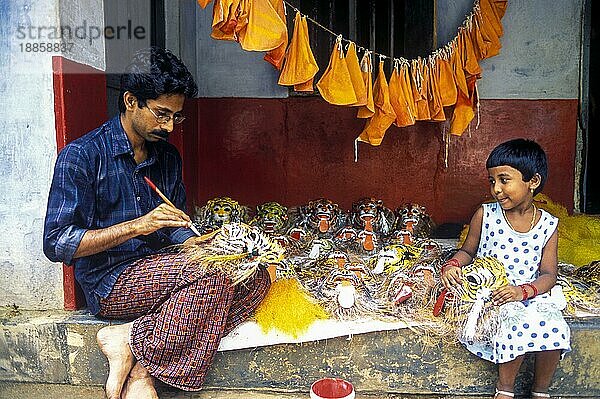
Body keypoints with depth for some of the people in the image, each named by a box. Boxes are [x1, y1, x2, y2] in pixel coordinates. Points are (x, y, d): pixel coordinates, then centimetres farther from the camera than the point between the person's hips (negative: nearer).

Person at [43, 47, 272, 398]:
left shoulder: (168, 156, 11)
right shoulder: (82, 155, -8)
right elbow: (56, 244, -13)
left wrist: (194, 244, -6)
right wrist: (137, 226, -22)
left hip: (159, 272, 7)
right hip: (110, 283, -7)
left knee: (256, 277, -16)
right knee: (211, 274, -31)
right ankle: (130, 345, -11)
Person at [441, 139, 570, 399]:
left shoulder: (547, 225, 0)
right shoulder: (485, 215, -2)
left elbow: (548, 275, -1)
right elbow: (468, 251, 9)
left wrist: (522, 291, -20)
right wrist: (452, 265, -12)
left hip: (532, 294, 2)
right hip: (489, 293, -2)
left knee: (555, 328, -23)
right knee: (518, 324, -29)